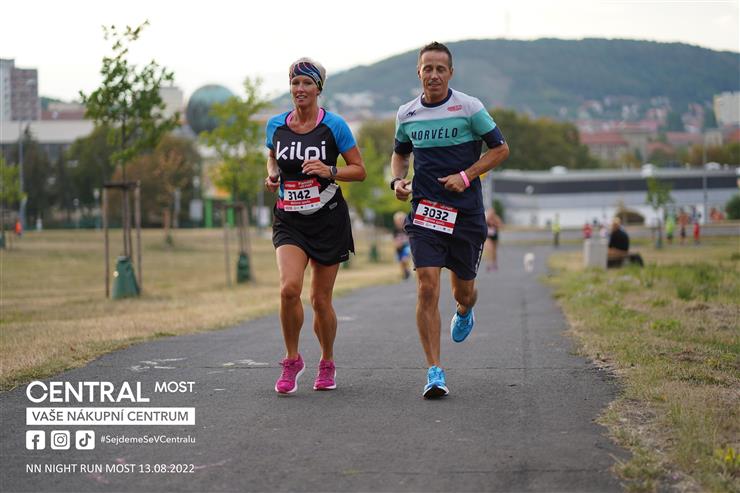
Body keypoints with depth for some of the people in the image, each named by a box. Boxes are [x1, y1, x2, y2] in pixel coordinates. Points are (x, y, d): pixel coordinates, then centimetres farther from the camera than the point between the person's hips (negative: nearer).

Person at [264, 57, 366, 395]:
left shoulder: (333, 125, -5)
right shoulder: (276, 125, 4)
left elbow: (359, 170, -1)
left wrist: (331, 171, -18)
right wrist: (272, 176, 2)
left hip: (328, 219, -2)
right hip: (289, 220, 2)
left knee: (320, 299, 4)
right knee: (289, 288, -20)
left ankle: (327, 364, 28)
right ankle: (292, 361, 0)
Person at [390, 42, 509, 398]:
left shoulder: (470, 108, -5)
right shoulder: (407, 114, 6)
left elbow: (500, 149, 1)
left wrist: (466, 176, -11)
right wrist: (397, 180, 2)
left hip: (465, 212, -1)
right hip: (424, 210, 1)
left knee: (463, 290, 10)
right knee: (427, 288, -13)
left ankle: (464, 312, 50)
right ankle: (435, 372, -10)